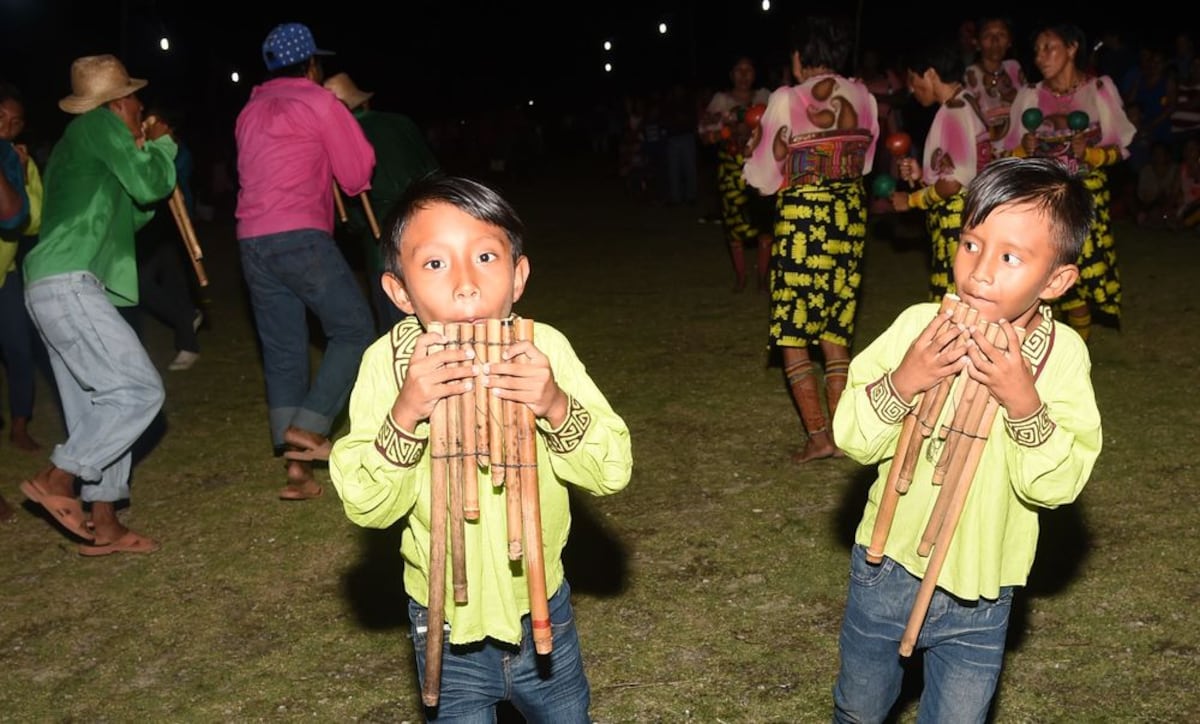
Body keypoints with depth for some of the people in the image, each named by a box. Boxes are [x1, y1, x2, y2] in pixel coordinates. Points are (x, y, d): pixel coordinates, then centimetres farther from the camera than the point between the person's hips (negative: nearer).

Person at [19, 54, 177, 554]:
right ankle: (56, 478, -9)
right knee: (140, 389, -12)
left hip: (55, 287, 10)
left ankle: (104, 525, 12)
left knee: (96, 407, 10)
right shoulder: (100, 124, -1)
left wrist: (144, 154, 24)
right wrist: (162, 146, 11)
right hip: (68, 284, -10)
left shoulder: (80, 139, 27)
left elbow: (129, 215, 30)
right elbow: (148, 186, -7)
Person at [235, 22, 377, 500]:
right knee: (353, 331, 1)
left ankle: (296, 465, 3)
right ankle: (308, 428, -12)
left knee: (282, 352, 7)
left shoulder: (250, 112, 23)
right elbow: (356, 175, 4)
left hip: (252, 241, 7)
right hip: (300, 237, -7)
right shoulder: (320, 102, 2)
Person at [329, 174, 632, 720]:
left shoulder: (543, 348, -16)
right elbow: (365, 506, -20)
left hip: (539, 604, 1)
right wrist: (406, 413, -34)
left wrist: (556, 407, -33)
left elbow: (614, 471, -16)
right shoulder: (388, 363, -17)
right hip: (446, 619, -1)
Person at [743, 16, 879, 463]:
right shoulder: (862, 97, 4)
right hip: (851, 213, 5)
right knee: (835, 329, 13)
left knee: (792, 331, 3)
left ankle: (818, 435, -3)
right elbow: (864, 161, 14)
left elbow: (763, 177, -4)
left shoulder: (787, 101, -10)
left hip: (802, 215, -5)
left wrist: (755, 144, 15)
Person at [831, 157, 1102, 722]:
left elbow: (1059, 485, -16)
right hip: (887, 569, 1)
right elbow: (852, 439, -12)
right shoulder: (919, 325, -13)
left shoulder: (1062, 354, -13)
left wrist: (1023, 401, -30)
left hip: (980, 596, -1)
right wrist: (903, 382, -28)